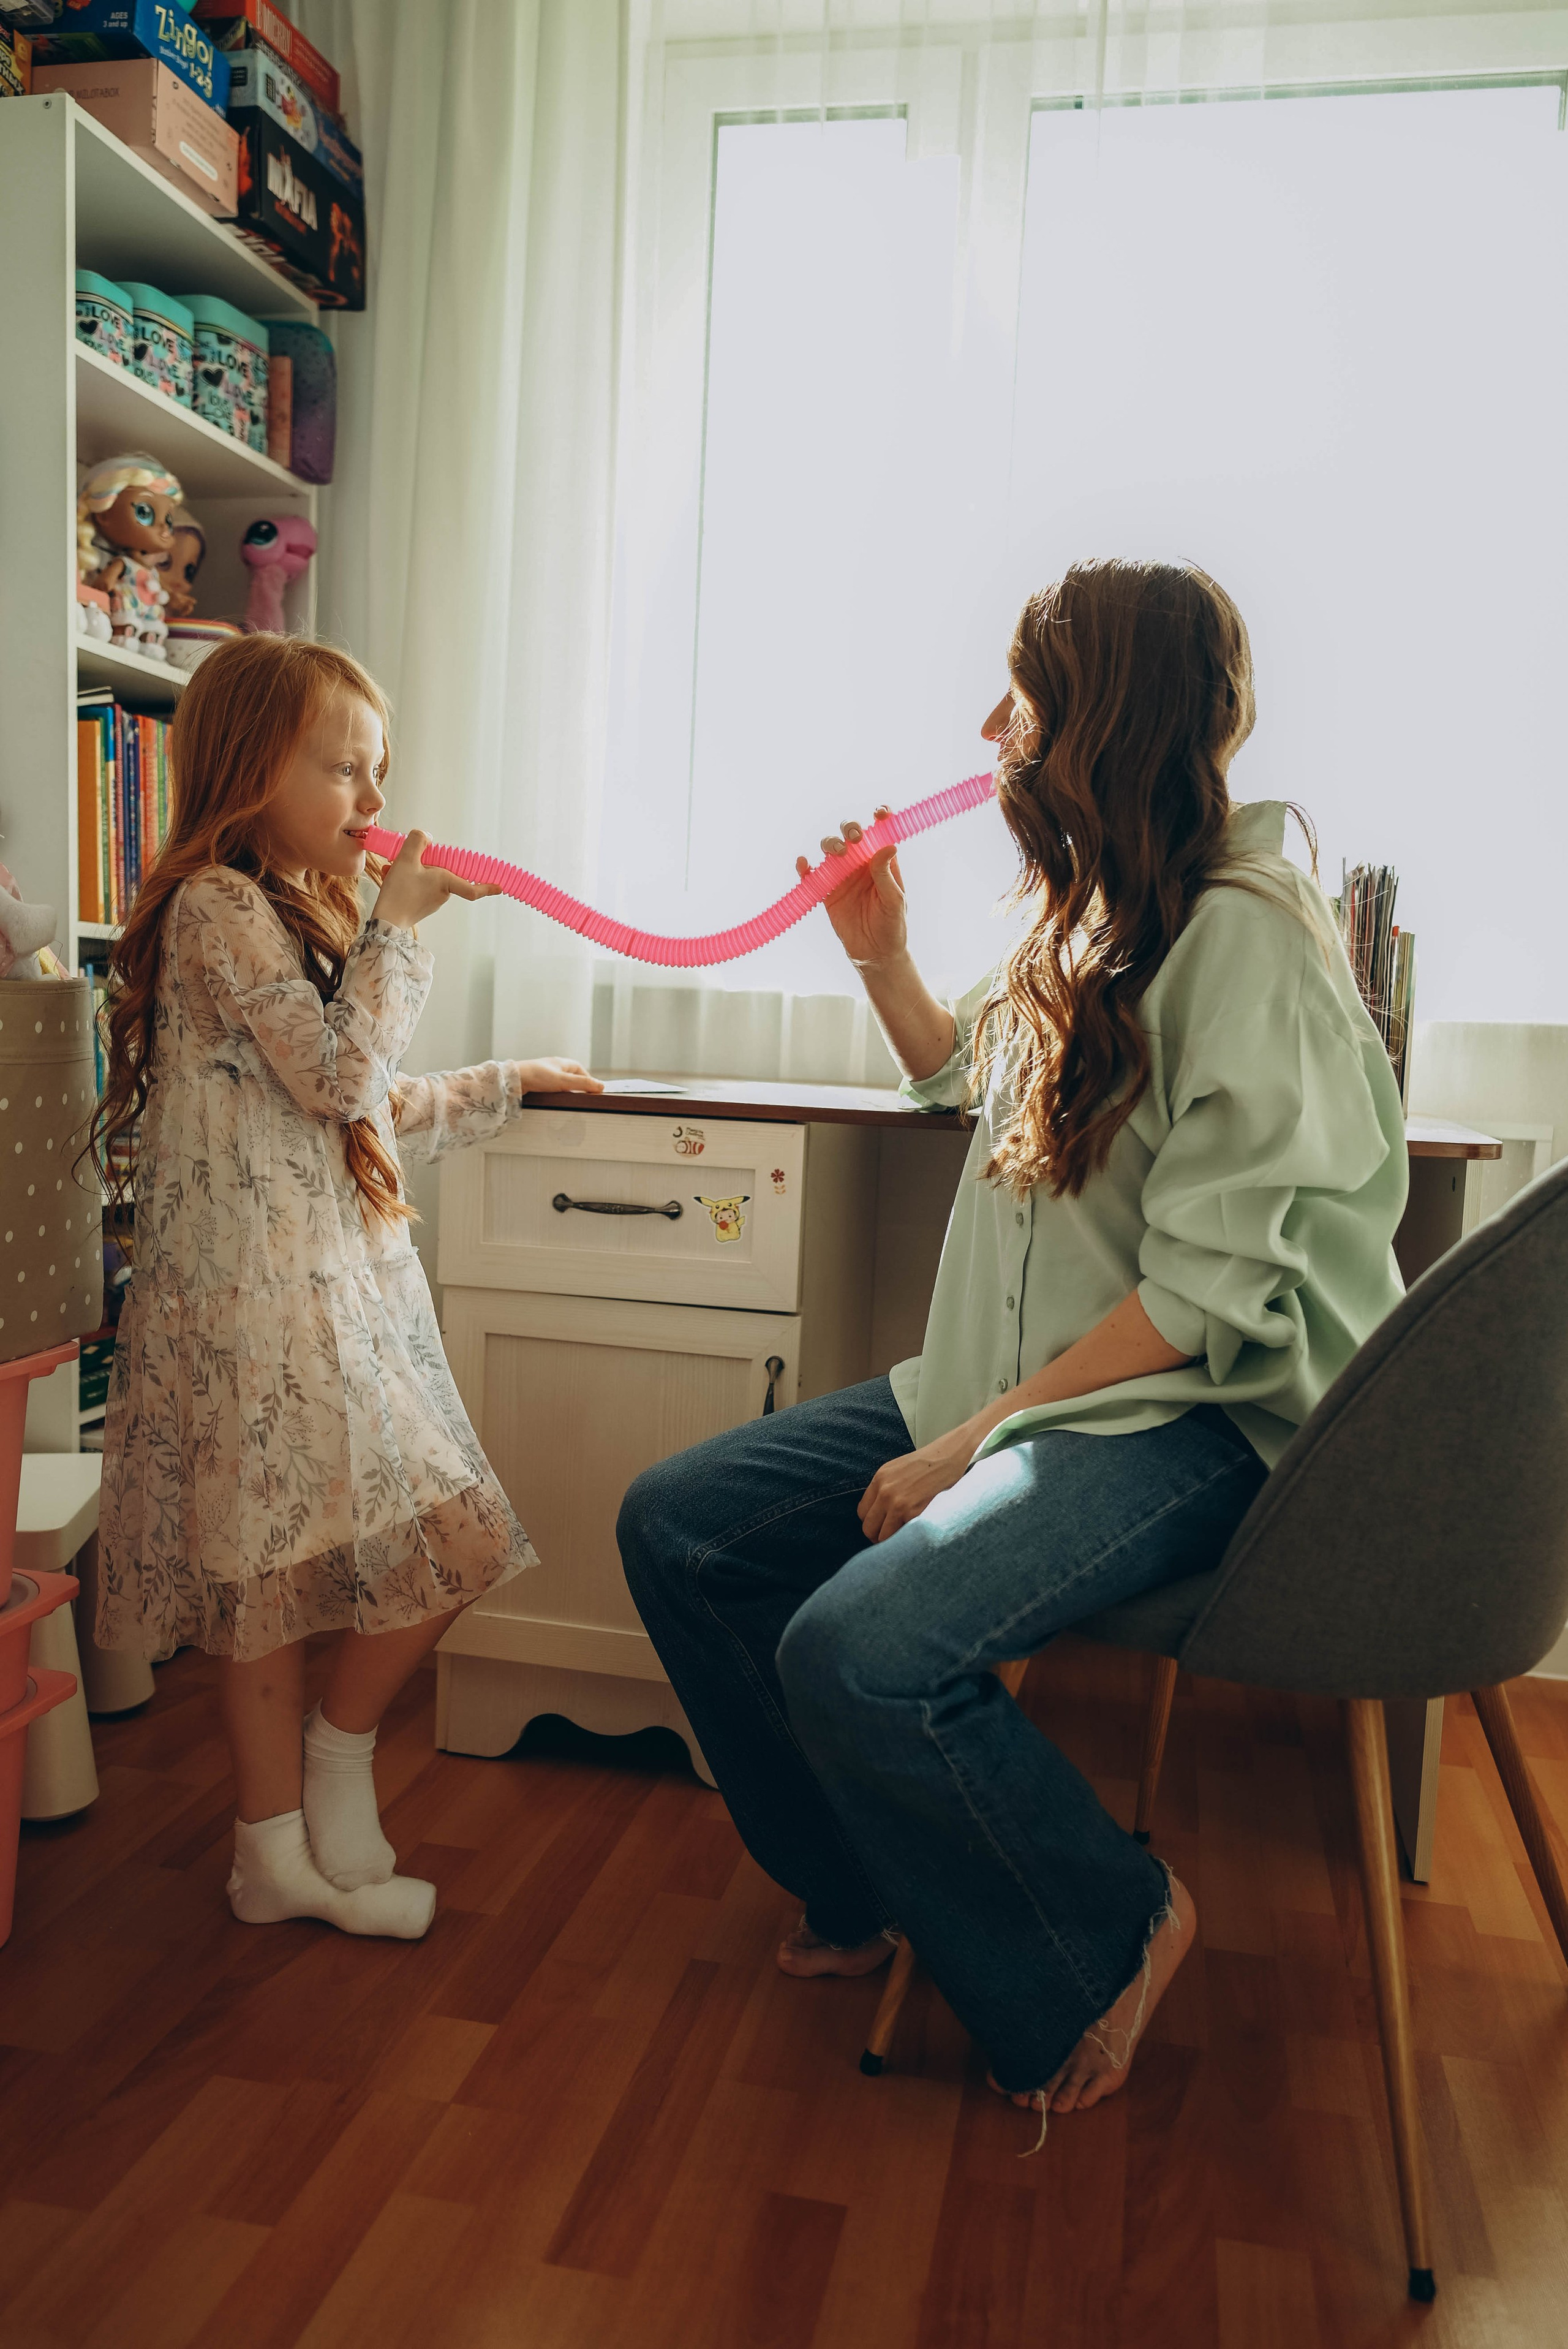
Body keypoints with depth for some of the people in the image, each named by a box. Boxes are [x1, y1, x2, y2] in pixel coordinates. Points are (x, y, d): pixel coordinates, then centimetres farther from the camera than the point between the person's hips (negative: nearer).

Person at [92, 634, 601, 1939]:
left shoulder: (296, 916, 21)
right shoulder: (217, 907, -9)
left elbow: (370, 1116, 25)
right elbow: (339, 1072, -16)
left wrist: (502, 1086, 29)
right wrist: (400, 925, -9)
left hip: (335, 1283, 9)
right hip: (263, 1294, -9)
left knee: (275, 1574, 11)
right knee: (447, 1541, -7)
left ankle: (281, 1852, 21)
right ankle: (340, 1754, 17)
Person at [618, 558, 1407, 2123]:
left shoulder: (1245, 934, -15)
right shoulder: (1089, 918, 13)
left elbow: (1214, 1292, -21)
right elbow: (971, 1080, 33)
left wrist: (979, 1442, -21)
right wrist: (882, 955, 16)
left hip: (1184, 1421, -9)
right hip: (1022, 1391, 9)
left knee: (858, 1654, -31)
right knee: (675, 1525, 1)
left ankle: (1107, 1932, 1)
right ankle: (866, 1891, 20)